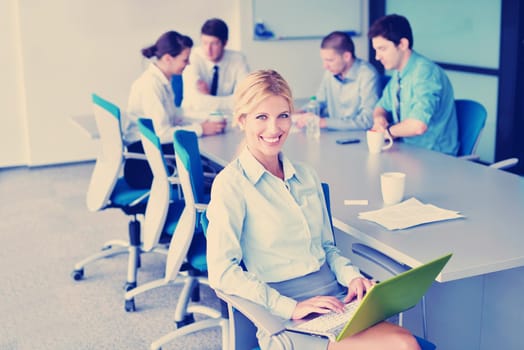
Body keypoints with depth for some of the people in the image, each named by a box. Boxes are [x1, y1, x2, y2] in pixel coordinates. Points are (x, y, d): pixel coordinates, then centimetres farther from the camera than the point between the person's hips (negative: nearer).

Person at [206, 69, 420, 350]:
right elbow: (222, 272, -12)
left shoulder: (305, 175, 16)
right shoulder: (231, 185, -5)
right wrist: (290, 307, -18)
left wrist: (351, 275, 0)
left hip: (335, 300, 7)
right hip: (285, 319, -6)